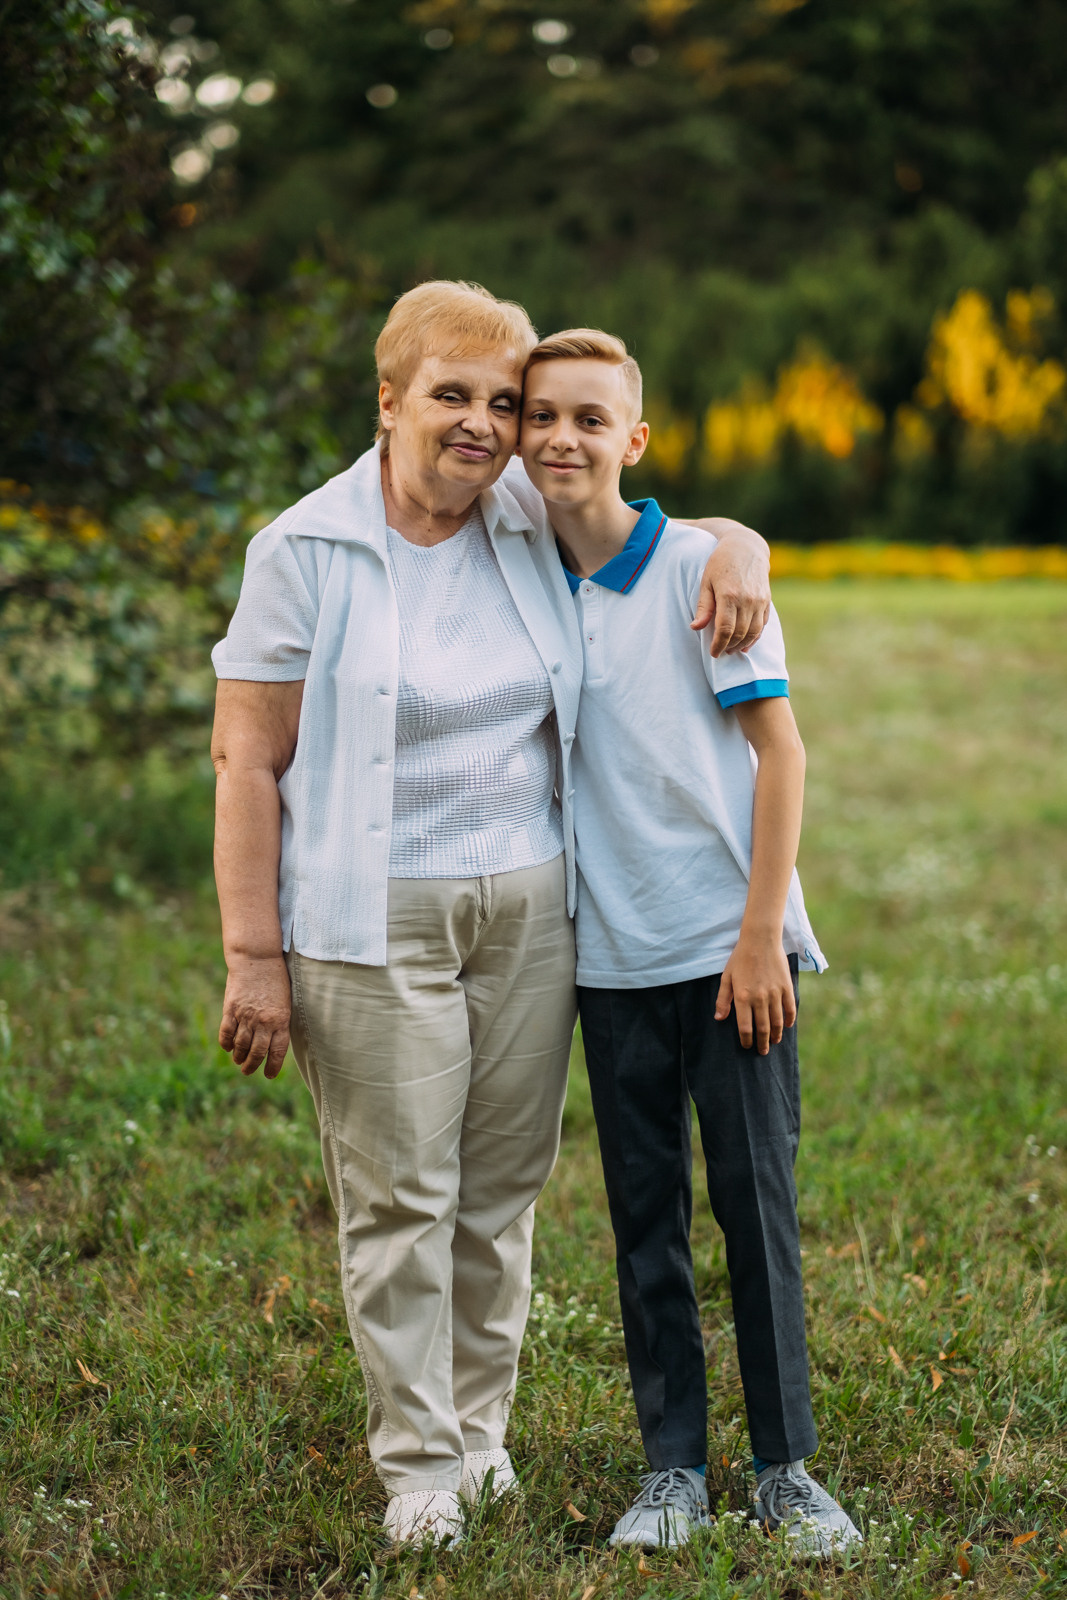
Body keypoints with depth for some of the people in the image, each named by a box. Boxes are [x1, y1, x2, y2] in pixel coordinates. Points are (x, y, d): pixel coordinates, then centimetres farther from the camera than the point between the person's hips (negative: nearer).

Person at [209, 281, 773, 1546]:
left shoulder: (534, 525, 5)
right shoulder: (308, 551, -6)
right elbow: (247, 757, -7)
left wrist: (735, 548, -5)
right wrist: (252, 955, -11)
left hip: (529, 913, 4)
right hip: (374, 926, -4)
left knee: (503, 1184, 11)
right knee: (399, 1197, -1)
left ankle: (481, 1427, 28)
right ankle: (417, 1462, 14)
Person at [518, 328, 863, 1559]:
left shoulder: (699, 567, -9)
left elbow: (778, 751, -8)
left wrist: (760, 934, -12)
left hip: (729, 946, -4)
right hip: (612, 954, 4)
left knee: (757, 1202, 1)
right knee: (644, 1215, 9)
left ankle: (786, 1468, 13)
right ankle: (672, 1467, 19)